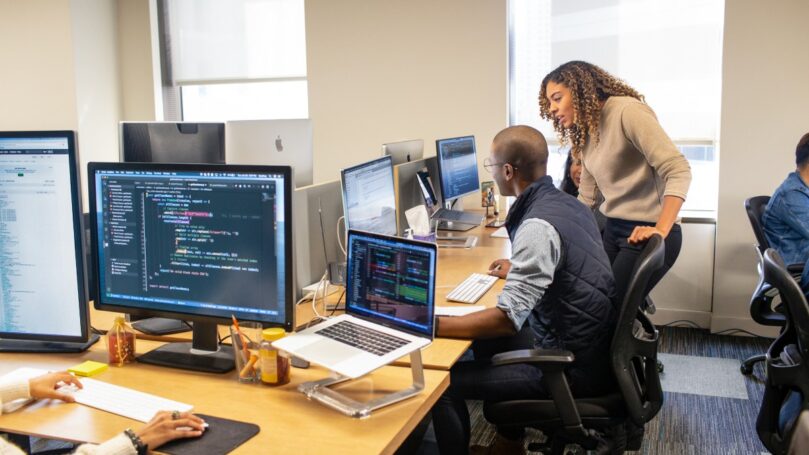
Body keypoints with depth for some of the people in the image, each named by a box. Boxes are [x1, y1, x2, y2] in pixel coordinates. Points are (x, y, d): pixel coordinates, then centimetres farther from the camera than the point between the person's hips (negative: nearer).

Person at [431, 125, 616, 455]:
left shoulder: (537, 226, -24)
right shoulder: (567, 203, 4)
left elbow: (507, 319, -28)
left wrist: (428, 326, -24)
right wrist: (519, 271, 33)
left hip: (573, 368, -9)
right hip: (591, 347, 9)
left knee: (445, 383, -8)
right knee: (490, 341, 26)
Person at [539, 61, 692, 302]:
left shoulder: (627, 111, -14)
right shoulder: (585, 133, 13)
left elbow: (678, 171, -21)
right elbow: (586, 199, 15)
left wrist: (661, 231, -29)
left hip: (646, 233, -8)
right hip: (612, 230, 8)